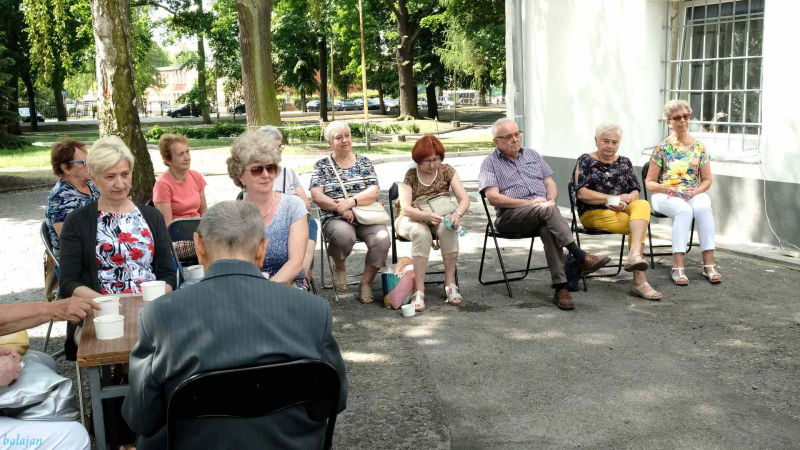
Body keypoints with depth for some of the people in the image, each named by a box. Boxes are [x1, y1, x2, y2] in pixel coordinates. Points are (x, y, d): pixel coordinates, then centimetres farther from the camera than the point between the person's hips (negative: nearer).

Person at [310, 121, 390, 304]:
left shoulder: (364, 162, 15)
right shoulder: (322, 165, 12)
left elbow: (374, 191, 3)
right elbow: (316, 196, -1)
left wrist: (351, 201, -14)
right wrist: (340, 208, -16)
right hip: (335, 218, -2)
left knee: (382, 238, -30)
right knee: (344, 234, -37)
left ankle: (366, 283, -11)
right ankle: (339, 268, -3)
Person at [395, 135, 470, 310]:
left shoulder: (446, 170, 1)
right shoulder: (410, 176, -7)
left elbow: (465, 199, -5)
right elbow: (405, 208, -18)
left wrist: (457, 213, -29)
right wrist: (427, 215, -38)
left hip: (440, 218, 2)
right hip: (412, 218, -2)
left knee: (447, 227, -34)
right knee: (421, 233, -38)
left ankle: (450, 283, -30)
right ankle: (418, 290, -39)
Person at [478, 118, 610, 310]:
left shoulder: (532, 155, 23)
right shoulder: (490, 163, 8)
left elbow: (550, 183, 21)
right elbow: (493, 197, -6)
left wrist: (551, 200, -4)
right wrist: (529, 203, -13)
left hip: (542, 211, 3)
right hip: (511, 216, -3)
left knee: (548, 230, -34)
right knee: (546, 210, -35)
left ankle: (560, 288, -38)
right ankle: (580, 258, -37)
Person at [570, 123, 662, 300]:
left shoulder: (624, 162, 20)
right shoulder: (586, 161, 5)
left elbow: (635, 192, 12)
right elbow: (581, 193, -8)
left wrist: (625, 201, -11)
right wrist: (611, 198, -12)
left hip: (623, 210, 4)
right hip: (594, 213, -4)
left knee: (643, 205, -32)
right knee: (639, 225, -28)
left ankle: (634, 255, -50)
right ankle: (639, 280, -34)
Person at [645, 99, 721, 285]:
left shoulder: (699, 147, 11)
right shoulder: (662, 148, 4)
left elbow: (707, 180, 12)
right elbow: (649, 182, 3)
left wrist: (696, 191, -9)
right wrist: (668, 189, -16)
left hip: (694, 194, 2)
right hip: (665, 196, -2)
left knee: (704, 208, -34)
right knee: (684, 210, -36)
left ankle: (709, 264, -34)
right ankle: (678, 267, -41)